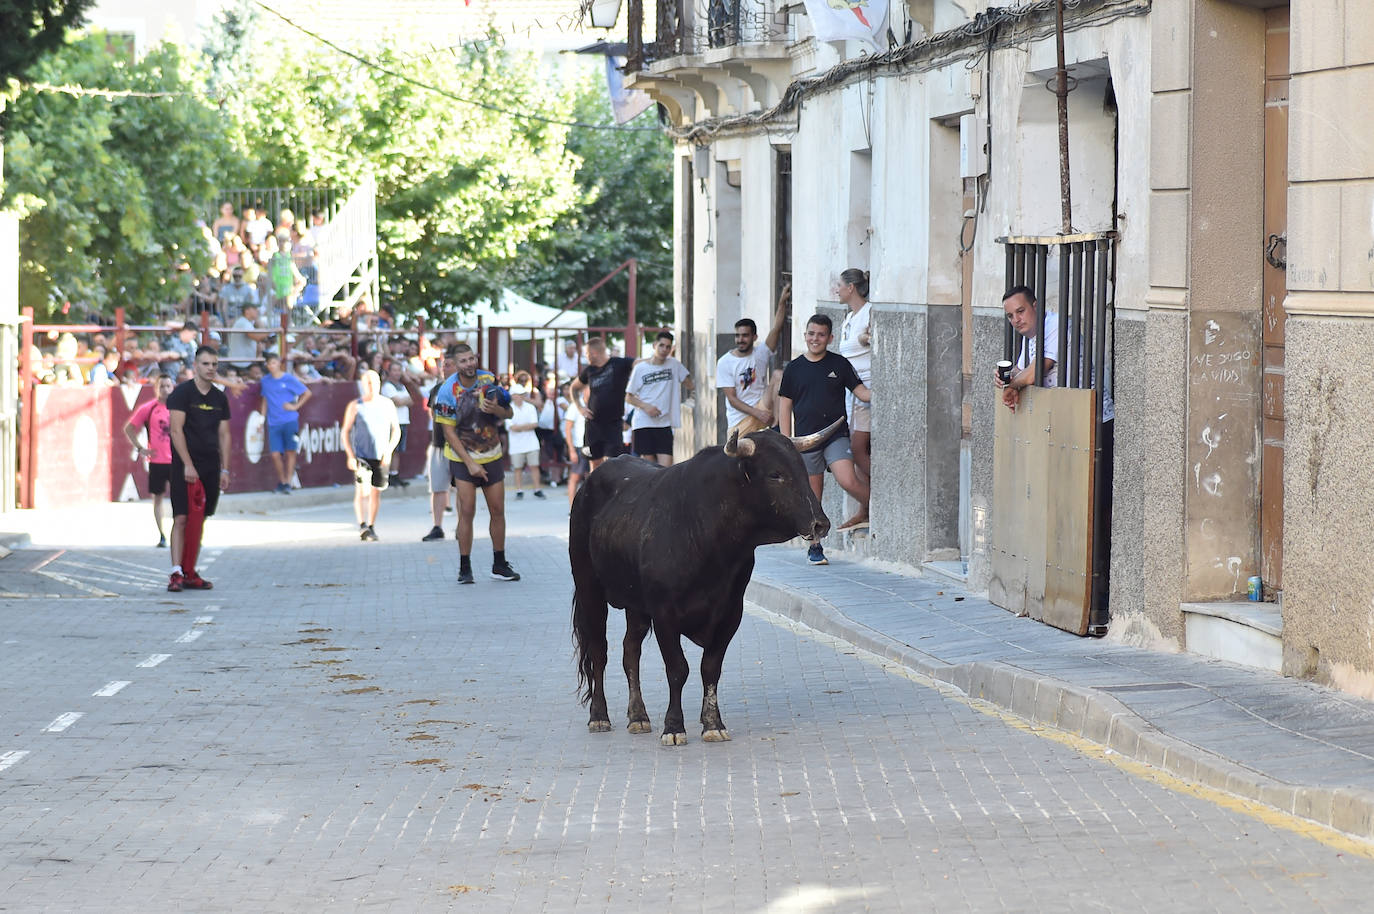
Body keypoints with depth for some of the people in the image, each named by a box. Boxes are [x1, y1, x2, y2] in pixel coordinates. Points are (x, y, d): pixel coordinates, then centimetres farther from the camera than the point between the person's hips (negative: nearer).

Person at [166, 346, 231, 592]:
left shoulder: (220, 398, 12)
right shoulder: (182, 393, -6)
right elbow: (176, 430, -11)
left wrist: (224, 469, 9)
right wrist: (188, 465, -17)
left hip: (210, 467, 6)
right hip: (186, 466, -6)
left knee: (199, 519, 7)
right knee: (181, 518, -10)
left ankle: (190, 573, 12)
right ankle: (176, 573, -12)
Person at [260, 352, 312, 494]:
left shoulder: (289, 379, -1)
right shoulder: (265, 381, 10)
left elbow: (307, 393, 5)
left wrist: (296, 406, -3)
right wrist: (262, 418, 15)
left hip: (290, 420, -3)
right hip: (273, 423, 3)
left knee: (290, 452, -3)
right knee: (275, 454, -4)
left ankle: (288, 483, 5)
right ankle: (281, 481, 13)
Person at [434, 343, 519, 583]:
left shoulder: (490, 380, -2)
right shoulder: (448, 390, -14)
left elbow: (509, 413, 6)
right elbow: (449, 432, -12)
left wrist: (496, 409, -18)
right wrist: (470, 463, -16)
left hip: (491, 455, 4)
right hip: (462, 457, -4)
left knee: (498, 510, 5)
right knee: (467, 511, -11)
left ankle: (500, 565, 16)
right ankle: (464, 568, -4)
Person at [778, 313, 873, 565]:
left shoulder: (840, 364, 4)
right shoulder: (795, 368, 7)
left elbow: (861, 392, 5)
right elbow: (785, 406, 9)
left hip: (836, 435, -2)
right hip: (806, 438, 2)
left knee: (848, 481, -23)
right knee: (813, 497, 5)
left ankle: (870, 507, 5)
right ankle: (815, 546, 15)